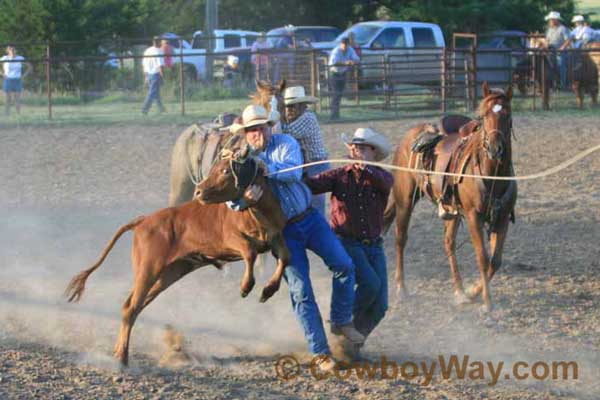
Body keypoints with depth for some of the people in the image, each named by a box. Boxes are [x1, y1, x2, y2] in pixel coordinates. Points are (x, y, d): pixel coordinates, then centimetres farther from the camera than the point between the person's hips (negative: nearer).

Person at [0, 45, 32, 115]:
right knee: (8, 99, -1)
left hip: (17, 81, 1)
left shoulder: (20, 58, 2)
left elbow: (29, 66, 10)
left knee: (17, 99, -2)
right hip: (8, 80, -1)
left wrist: (23, 75, 0)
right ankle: (7, 115, 1)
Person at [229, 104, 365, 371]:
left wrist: (267, 168, -39)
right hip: (283, 231, -1)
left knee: (343, 264, -11)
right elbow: (231, 200, -14)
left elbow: (294, 172, -23)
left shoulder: (286, 144, -4)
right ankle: (321, 353, 0)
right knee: (300, 290, -7)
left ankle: (342, 322, 11)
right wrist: (243, 198, -37)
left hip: (308, 219, 1)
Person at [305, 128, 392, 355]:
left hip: (373, 245, 3)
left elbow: (385, 182, -23)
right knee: (370, 283, -27)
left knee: (379, 307, -4)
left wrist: (366, 170, -43)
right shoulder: (340, 176, 3)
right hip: (346, 243, -3)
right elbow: (312, 185, -11)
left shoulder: (380, 177, 2)